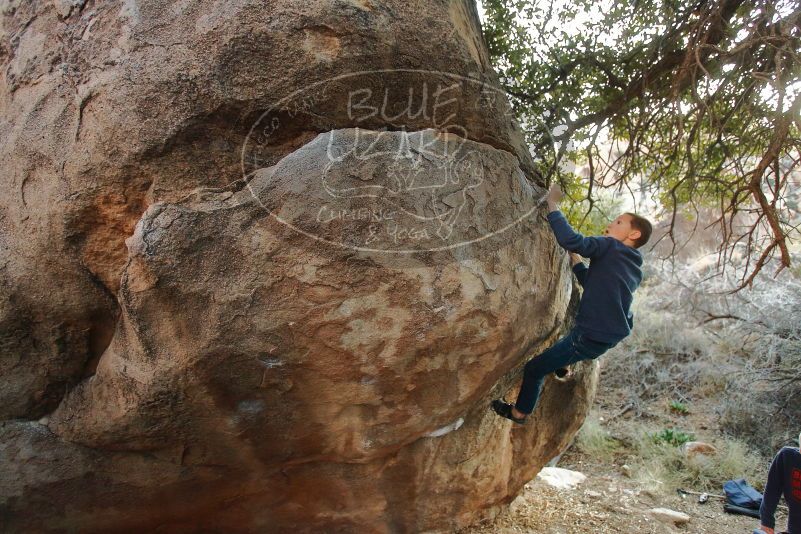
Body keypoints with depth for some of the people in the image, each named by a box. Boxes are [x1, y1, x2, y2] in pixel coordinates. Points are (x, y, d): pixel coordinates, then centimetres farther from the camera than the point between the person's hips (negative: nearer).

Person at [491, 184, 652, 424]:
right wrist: (575, 258, 20)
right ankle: (564, 364, 44)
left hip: (591, 338, -9)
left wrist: (553, 205, -19)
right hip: (613, 334, 9)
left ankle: (519, 412, 26)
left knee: (535, 368, 6)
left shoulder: (610, 247, -14)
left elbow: (571, 240, -30)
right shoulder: (635, 269, 11)